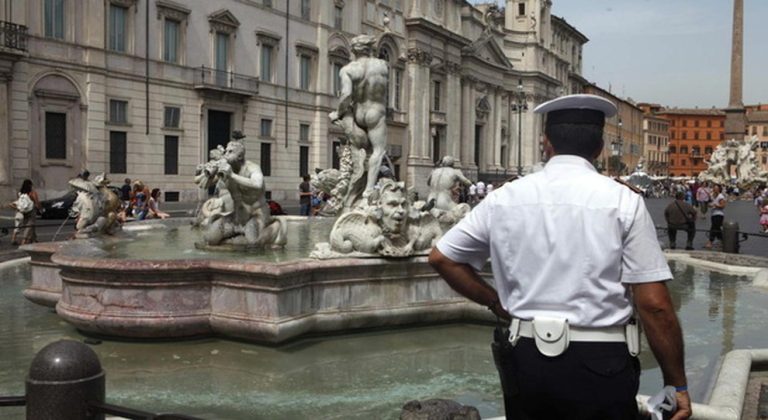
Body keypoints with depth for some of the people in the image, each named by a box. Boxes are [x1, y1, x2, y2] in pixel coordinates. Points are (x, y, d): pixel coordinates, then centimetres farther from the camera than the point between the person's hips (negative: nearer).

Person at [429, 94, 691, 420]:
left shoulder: (505, 197, 1)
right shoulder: (623, 201, -7)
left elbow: (441, 258, 9)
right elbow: (654, 305, -9)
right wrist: (677, 384, 1)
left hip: (526, 358, 3)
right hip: (600, 363, -2)